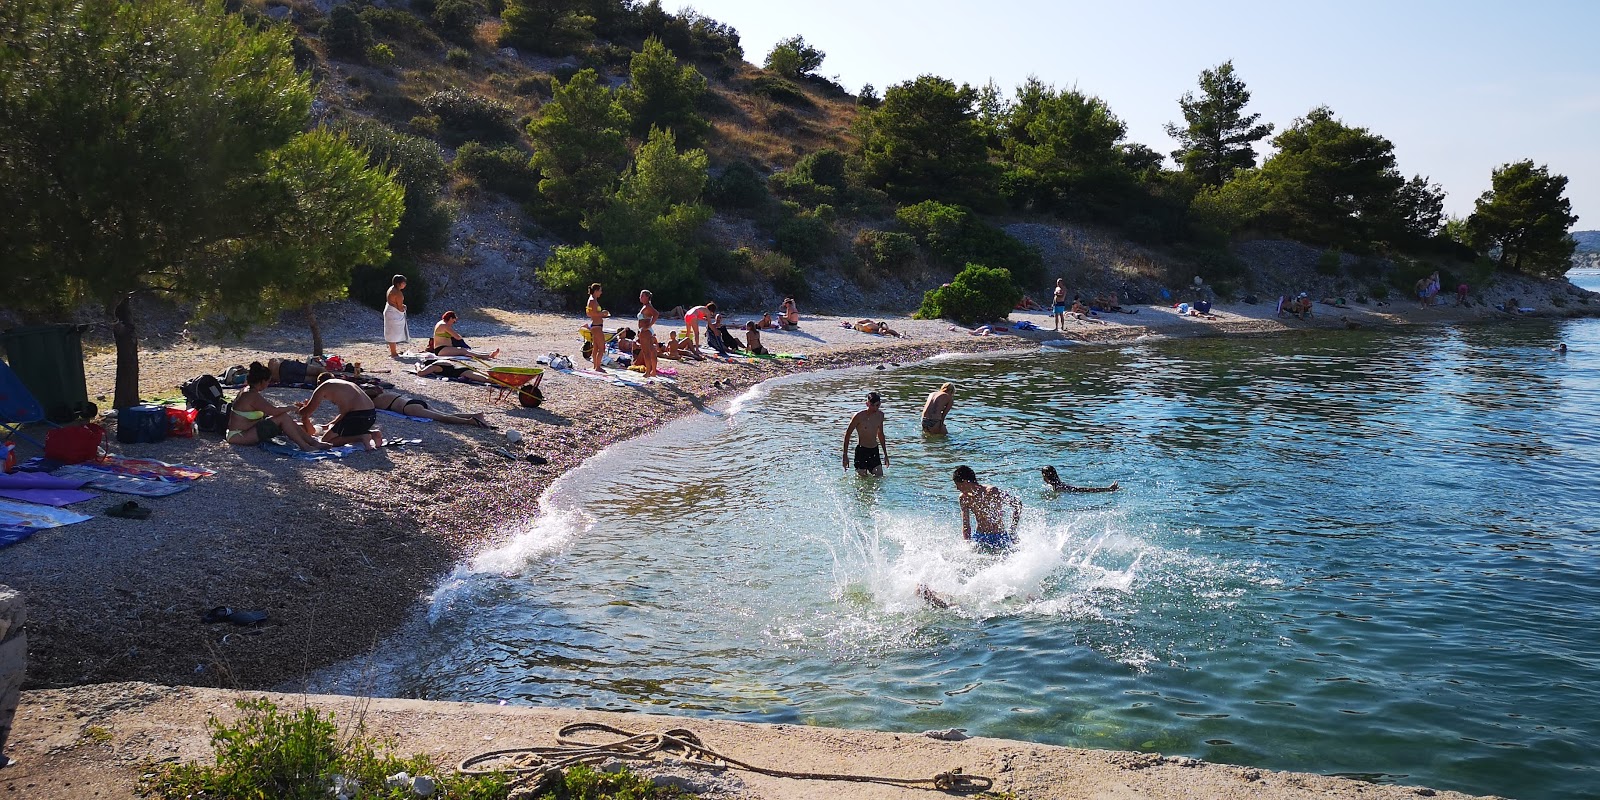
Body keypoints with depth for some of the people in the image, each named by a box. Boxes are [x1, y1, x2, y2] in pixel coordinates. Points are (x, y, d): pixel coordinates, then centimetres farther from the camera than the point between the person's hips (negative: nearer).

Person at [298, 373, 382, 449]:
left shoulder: (322, 387, 8)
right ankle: (372, 433, 11)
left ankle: (362, 438, -11)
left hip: (358, 415, -8)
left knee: (326, 440, 5)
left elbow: (307, 412, 14)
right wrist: (329, 425, 44)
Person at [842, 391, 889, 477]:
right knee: (863, 478, -3)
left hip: (874, 451, 5)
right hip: (861, 450, -5)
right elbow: (847, 434, -6)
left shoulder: (880, 415, 3)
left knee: (880, 478, 0)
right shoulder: (859, 416, -14)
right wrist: (845, 455, -8)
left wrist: (885, 454, 20)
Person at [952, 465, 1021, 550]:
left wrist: (1013, 530, -13)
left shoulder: (991, 492, -19)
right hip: (979, 537, 5)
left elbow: (1017, 504, -12)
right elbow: (966, 526, 4)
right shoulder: (964, 498, -1)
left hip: (998, 538, -5)